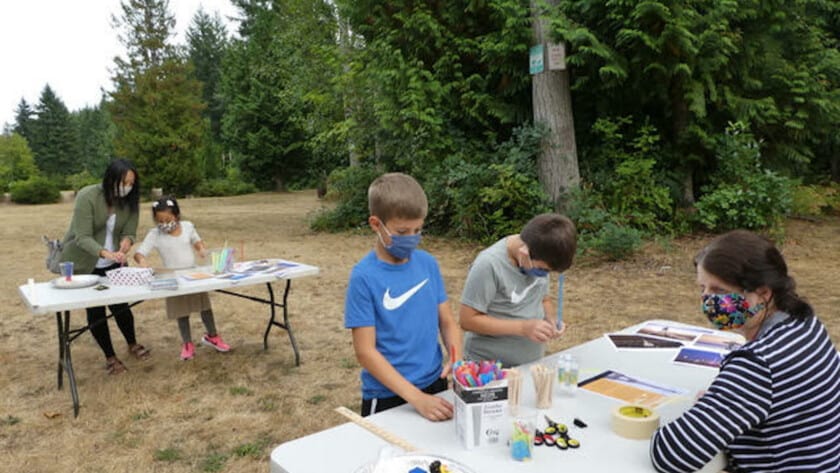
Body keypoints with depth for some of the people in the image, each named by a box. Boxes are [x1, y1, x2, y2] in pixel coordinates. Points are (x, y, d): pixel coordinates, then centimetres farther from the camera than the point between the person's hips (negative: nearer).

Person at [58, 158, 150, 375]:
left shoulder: (130, 201, -10)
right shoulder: (87, 196, -24)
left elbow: (129, 232, -8)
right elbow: (83, 238, -28)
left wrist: (127, 240, -33)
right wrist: (106, 253, -45)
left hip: (113, 264, 3)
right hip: (82, 264, -3)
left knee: (121, 305, 2)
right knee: (95, 310, 4)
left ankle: (132, 344, 27)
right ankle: (110, 357, 19)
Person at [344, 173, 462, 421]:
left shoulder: (428, 263, -2)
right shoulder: (364, 277, -16)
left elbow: (447, 321, 5)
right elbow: (365, 352, -17)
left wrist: (457, 361, -14)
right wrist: (416, 398, -22)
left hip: (434, 385, 5)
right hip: (386, 396, -4)